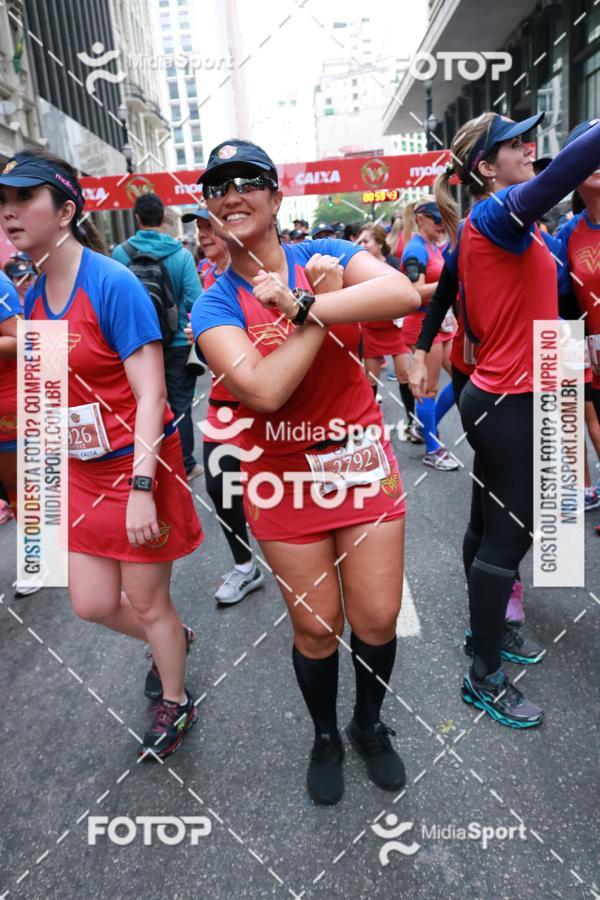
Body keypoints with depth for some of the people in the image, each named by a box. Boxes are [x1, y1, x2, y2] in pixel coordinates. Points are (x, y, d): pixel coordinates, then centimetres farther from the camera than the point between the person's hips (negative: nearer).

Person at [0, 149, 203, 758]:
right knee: (92, 604, 14)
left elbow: (150, 395, -21)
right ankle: (170, 639, 46)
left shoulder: (111, 283, -18)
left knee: (147, 602, 10)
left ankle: (175, 703, 38)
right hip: (82, 472, 7)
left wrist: (141, 488, -25)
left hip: (138, 467, -6)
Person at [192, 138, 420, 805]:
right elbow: (265, 389, -24)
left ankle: (370, 724, 41)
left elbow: (404, 295, -23)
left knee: (378, 619, 10)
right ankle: (325, 737, 41)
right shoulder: (213, 305, -6)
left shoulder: (326, 254, -2)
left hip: (362, 462, 2)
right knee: (316, 625, 11)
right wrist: (322, 305, -18)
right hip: (283, 478, -1)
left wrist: (300, 306, -25)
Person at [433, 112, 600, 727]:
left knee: (495, 524, 19)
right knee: (509, 536, -2)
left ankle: (485, 631, 38)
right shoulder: (498, 215, -16)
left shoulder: (477, 228, 15)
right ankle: (484, 678, 13)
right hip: (513, 404, -10)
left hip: (495, 394, 10)